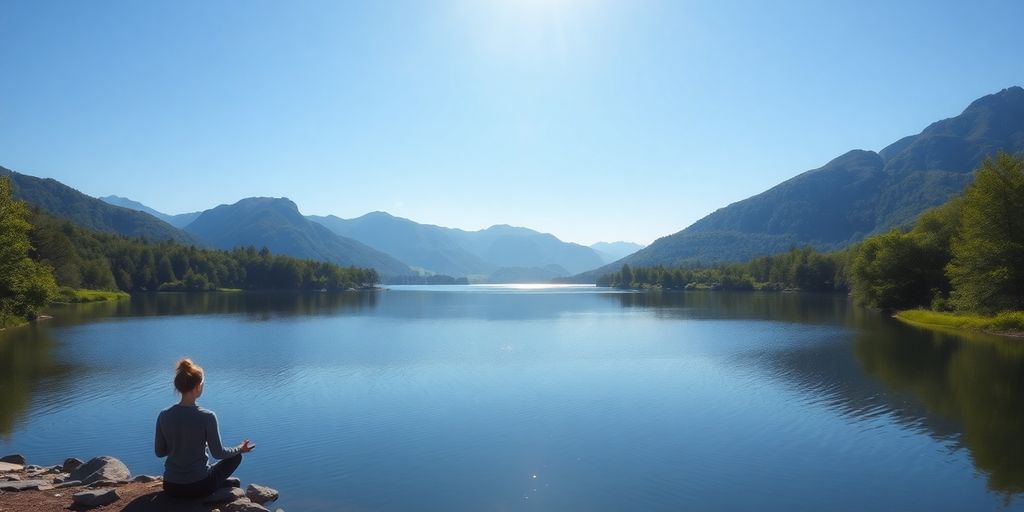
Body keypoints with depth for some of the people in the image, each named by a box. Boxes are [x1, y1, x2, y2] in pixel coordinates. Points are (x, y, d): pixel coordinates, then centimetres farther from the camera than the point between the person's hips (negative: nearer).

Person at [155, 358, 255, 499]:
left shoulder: (163, 416, -7)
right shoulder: (207, 417, -18)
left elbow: (159, 452, 5)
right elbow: (218, 453, -8)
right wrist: (239, 449, 12)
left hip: (170, 488, 4)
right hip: (198, 487, -4)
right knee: (235, 456, 21)